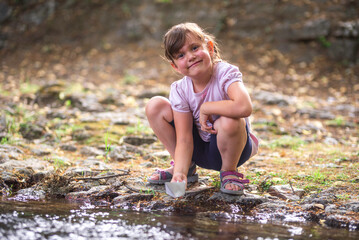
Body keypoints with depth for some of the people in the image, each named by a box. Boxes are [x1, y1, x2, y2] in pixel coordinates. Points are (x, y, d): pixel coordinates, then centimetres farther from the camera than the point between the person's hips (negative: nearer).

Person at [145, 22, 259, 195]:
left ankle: (229, 172, -7)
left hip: (233, 147, -4)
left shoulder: (226, 73, -24)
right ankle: (187, 168, 7)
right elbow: (184, 139, -16)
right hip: (200, 149, 4)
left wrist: (206, 108, -30)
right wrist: (180, 173, -34)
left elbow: (244, 107, -46)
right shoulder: (180, 90, -12)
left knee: (229, 121, -39)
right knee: (155, 106, -10)